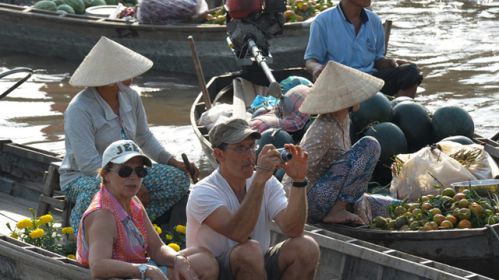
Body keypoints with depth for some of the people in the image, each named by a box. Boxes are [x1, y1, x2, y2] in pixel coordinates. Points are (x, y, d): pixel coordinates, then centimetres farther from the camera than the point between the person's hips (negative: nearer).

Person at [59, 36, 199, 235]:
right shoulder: (80, 110, -21)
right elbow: (88, 163, -26)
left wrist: (173, 161, 0)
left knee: (179, 178, -13)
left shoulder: (130, 97, 2)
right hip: (82, 177, -7)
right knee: (97, 192, -43)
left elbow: (144, 137, 16)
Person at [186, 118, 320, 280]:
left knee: (306, 247, -19)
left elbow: (292, 229, -16)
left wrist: (298, 180, -28)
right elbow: (239, 233, -35)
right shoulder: (203, 193, -18)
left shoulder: (268, 184, -1)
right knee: (250, 250, -36)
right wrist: (259, 180, -40)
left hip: (257, 267, 6)